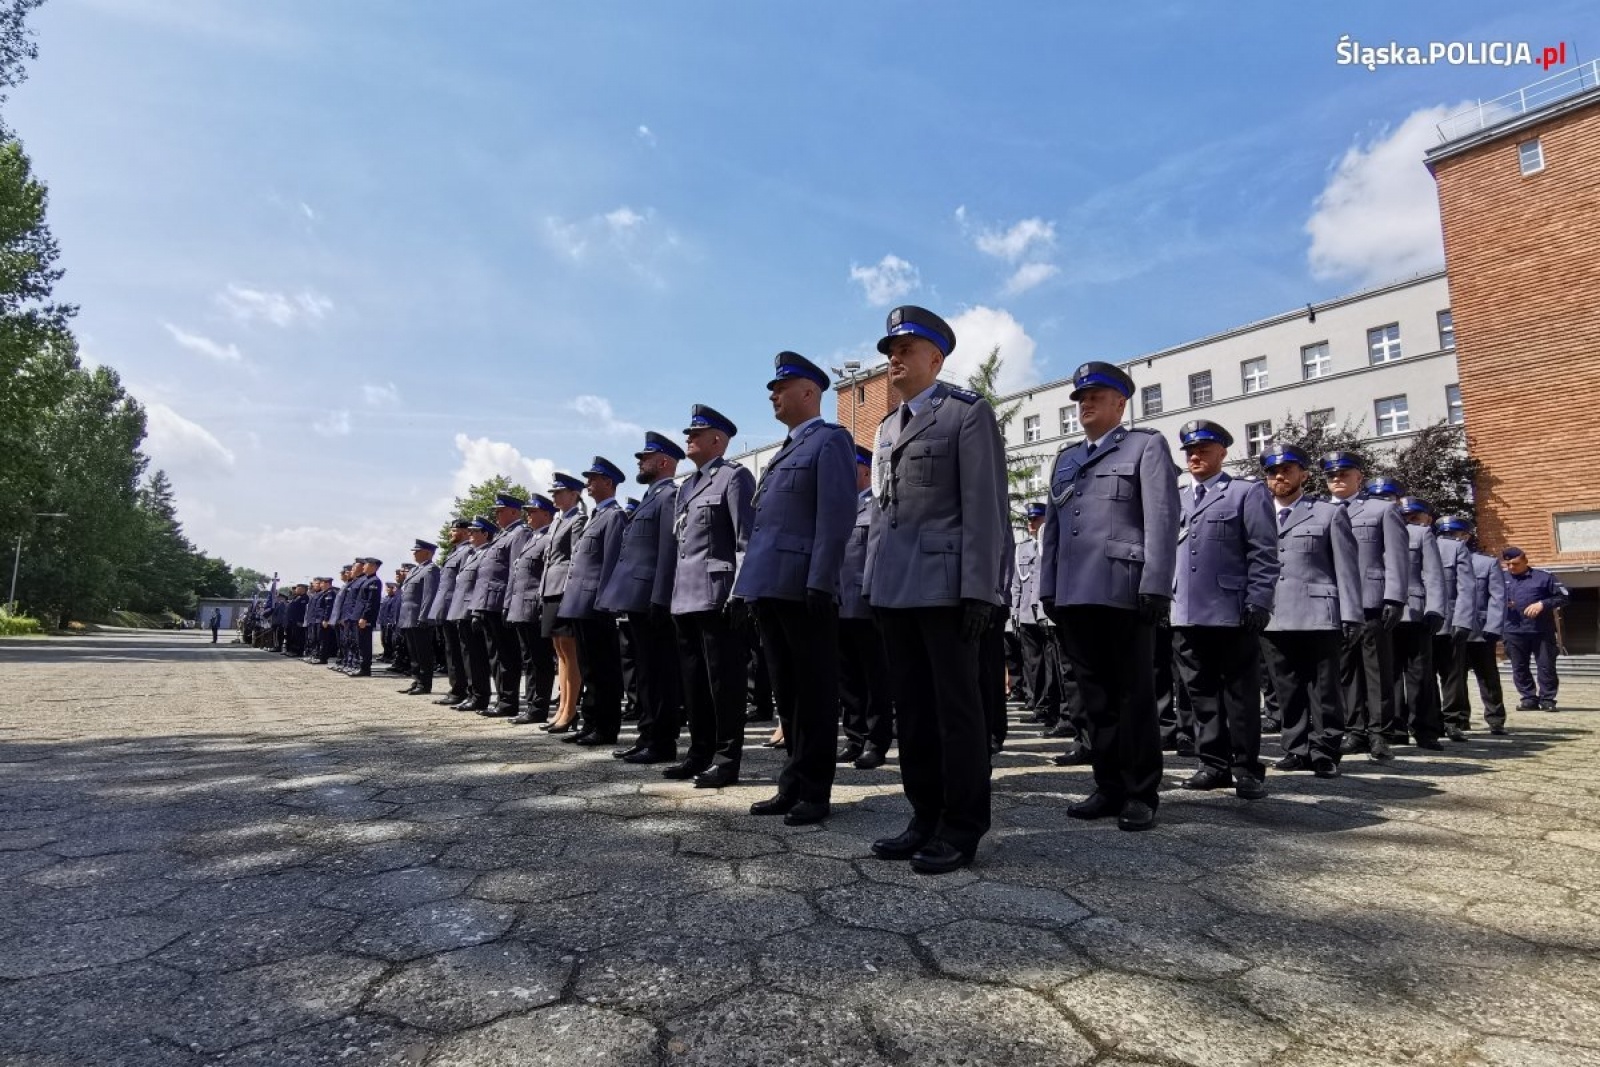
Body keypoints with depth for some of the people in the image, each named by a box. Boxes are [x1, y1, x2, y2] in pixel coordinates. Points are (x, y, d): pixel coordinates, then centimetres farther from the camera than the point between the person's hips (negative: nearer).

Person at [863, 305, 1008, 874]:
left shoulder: (969, 413, -2)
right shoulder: (888, 427, 21)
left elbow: (985, 507, -10)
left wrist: (979, 589, -16)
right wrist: (872, 582, 15)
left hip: (944, 586, -7)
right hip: (894, 588, 7)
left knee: (956, 707, 0)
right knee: (912, 708, 11)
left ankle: (962, 827, 11)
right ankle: (926, 817, 21)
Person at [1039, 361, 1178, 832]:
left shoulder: (1146, 445, 5)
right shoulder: (1065, 459, 22)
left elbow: (1162, 520, -5)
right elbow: (1051, 527, 19)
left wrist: (1155, 587, -15)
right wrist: (1048, 589, 11)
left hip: (1124, 594, -5)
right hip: (1075, 596, 6)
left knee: (1134, 695, 2)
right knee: (1096, 696, 9)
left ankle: (1141, 793, 12)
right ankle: (1109, 786, 18)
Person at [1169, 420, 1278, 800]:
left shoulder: (1248, 493, 4)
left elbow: (1264, 555, -4)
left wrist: (1258, 604, -12)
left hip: (1231, 613, -5)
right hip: (1185, 614, 5)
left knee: (1239, 692, 2)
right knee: (1201, 692, 8)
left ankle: (1247, 769, 10)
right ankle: (1215, 764, 17)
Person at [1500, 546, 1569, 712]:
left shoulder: (1544, 576, 2)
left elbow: (1563, 596, 2)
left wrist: (1543, 604, -13)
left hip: (1542, 630, -2)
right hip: (1513, 631, 2)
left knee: (1546, 666, 2)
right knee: (1519, 668, 6)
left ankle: (1547, 699, 10)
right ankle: (1529, 698, 15)